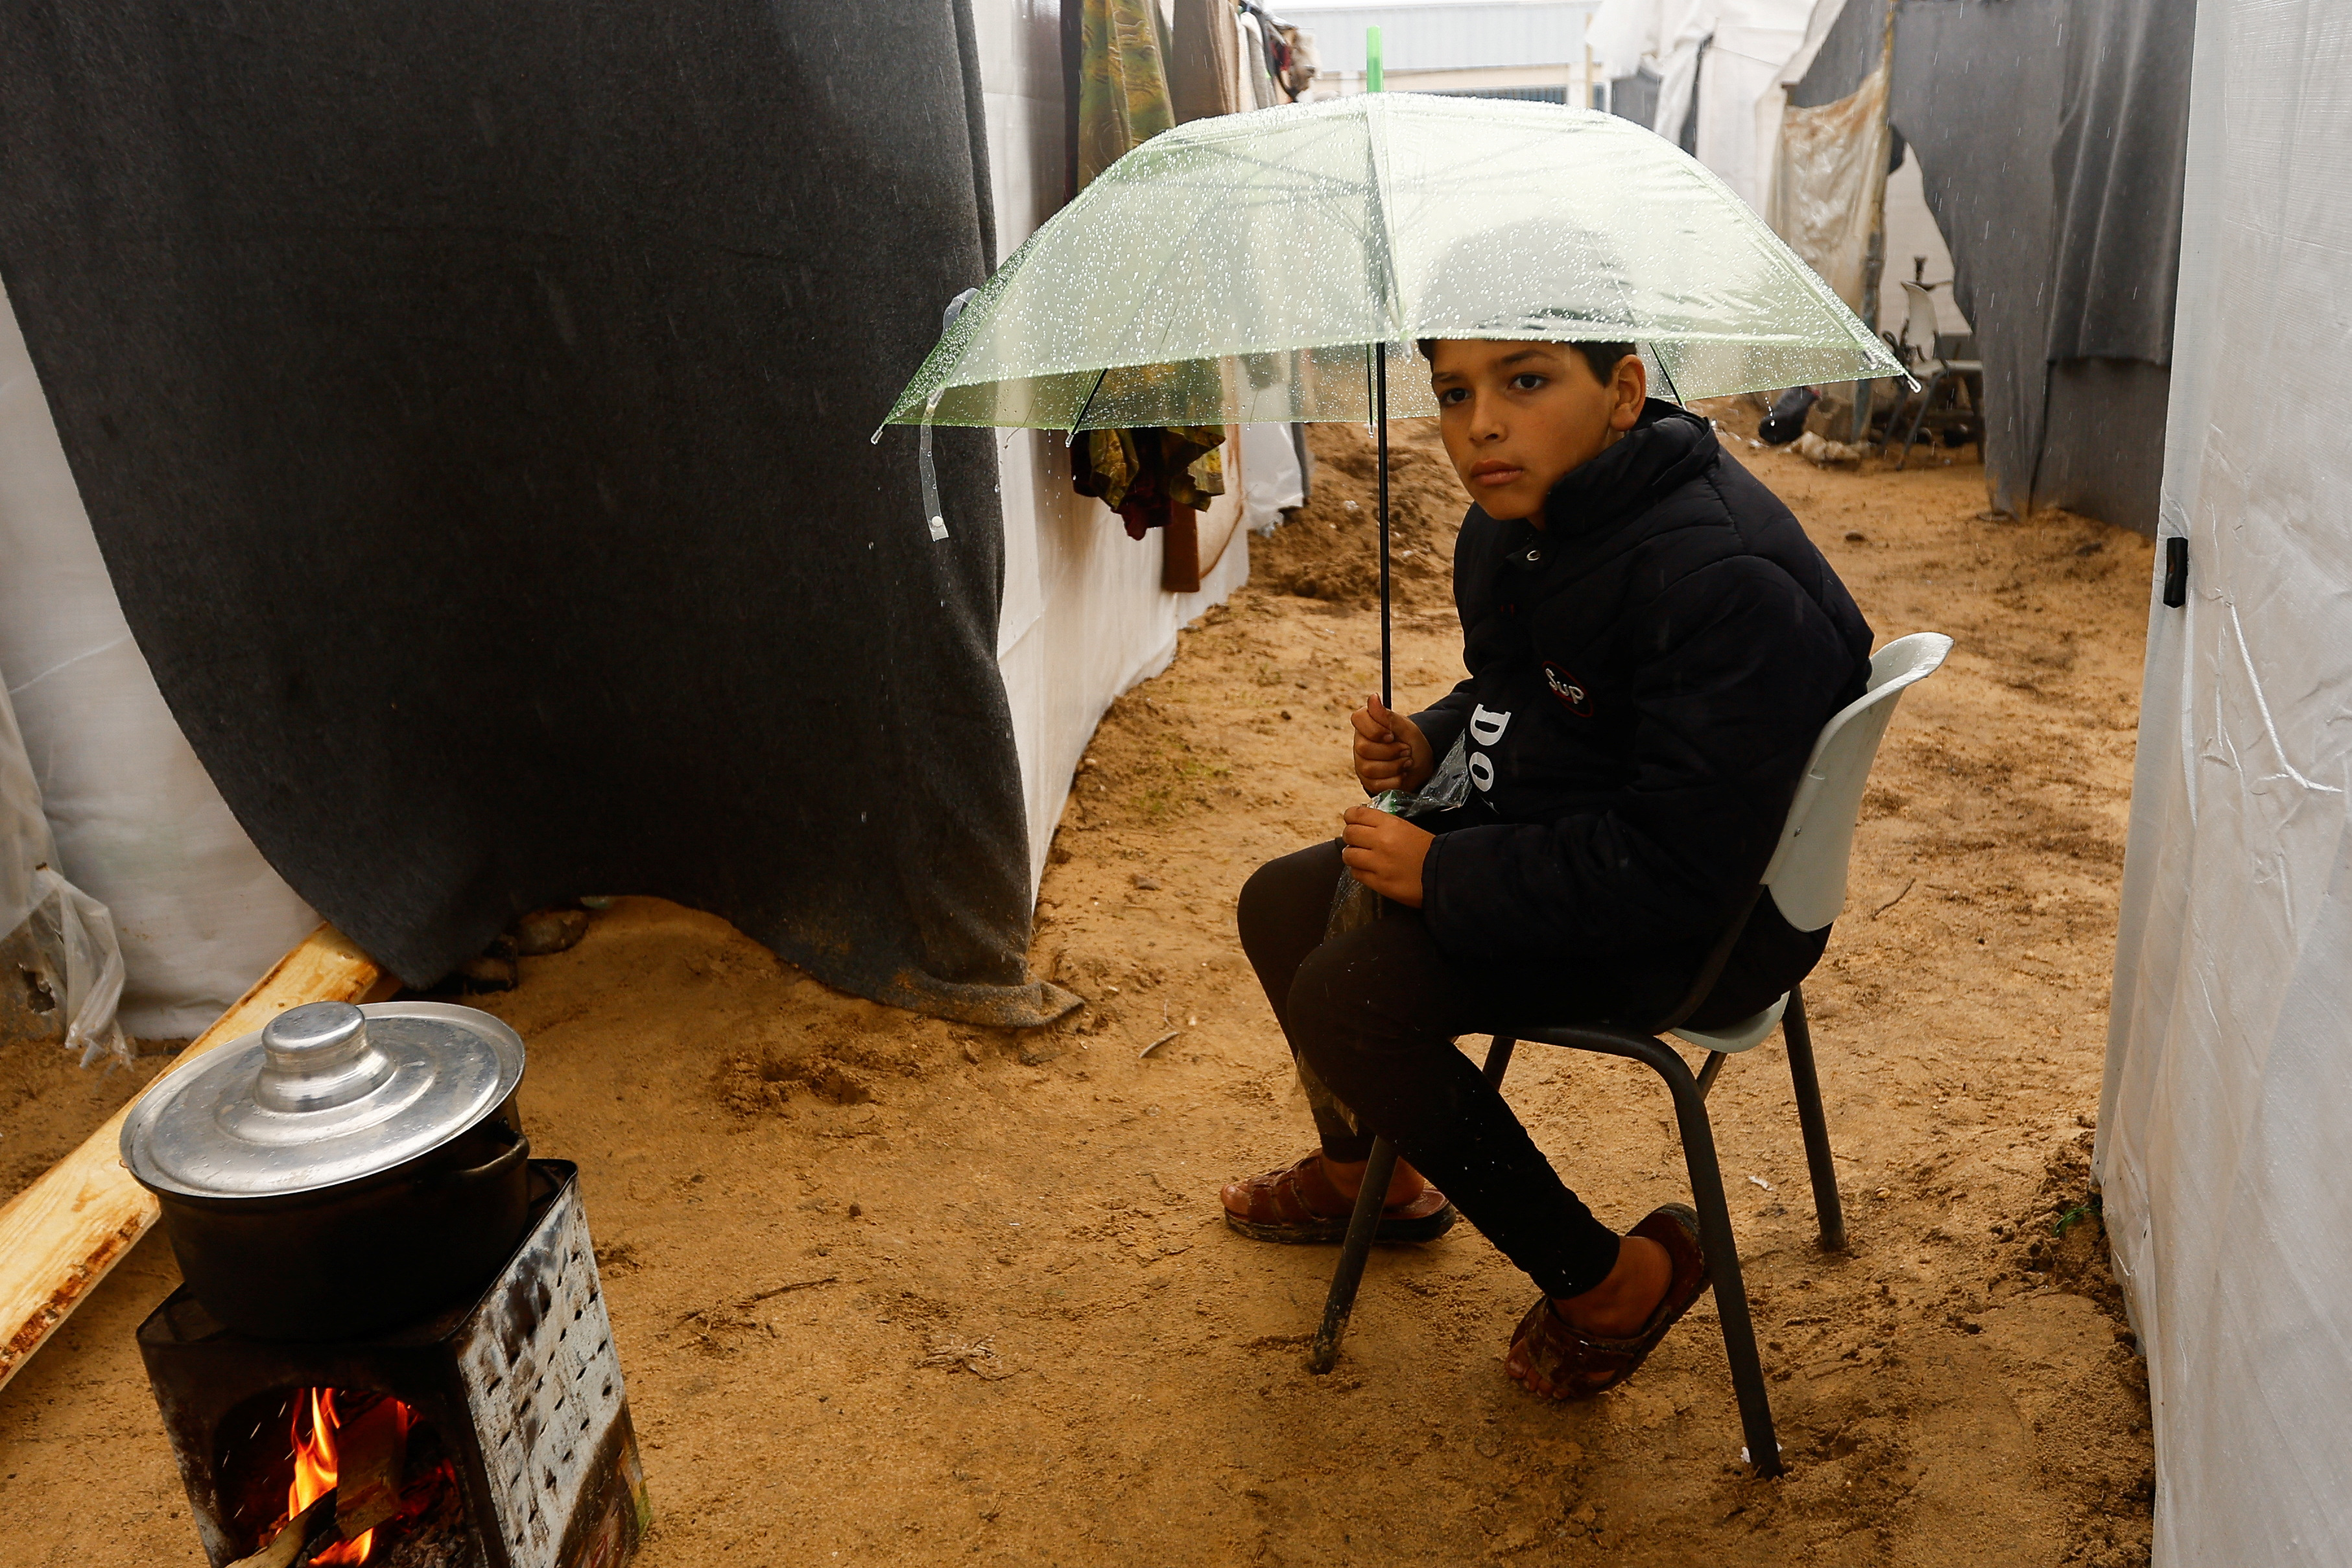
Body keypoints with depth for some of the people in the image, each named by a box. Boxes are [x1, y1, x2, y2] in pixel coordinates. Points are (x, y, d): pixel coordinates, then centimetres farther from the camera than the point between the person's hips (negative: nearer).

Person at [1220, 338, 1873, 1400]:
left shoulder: (1728, 585, -30)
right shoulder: (1514, 522, 0)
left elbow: (1678, 875, -32)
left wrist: (1444, 874, -23)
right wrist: (1428, 745, -4)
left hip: (1692, 934, -10)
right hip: (1553, 841, 10)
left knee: (1347, 996, -22)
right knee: (1280, 906, 14)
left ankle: (1611, 1284, -2)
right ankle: (1368, 1172, 40)